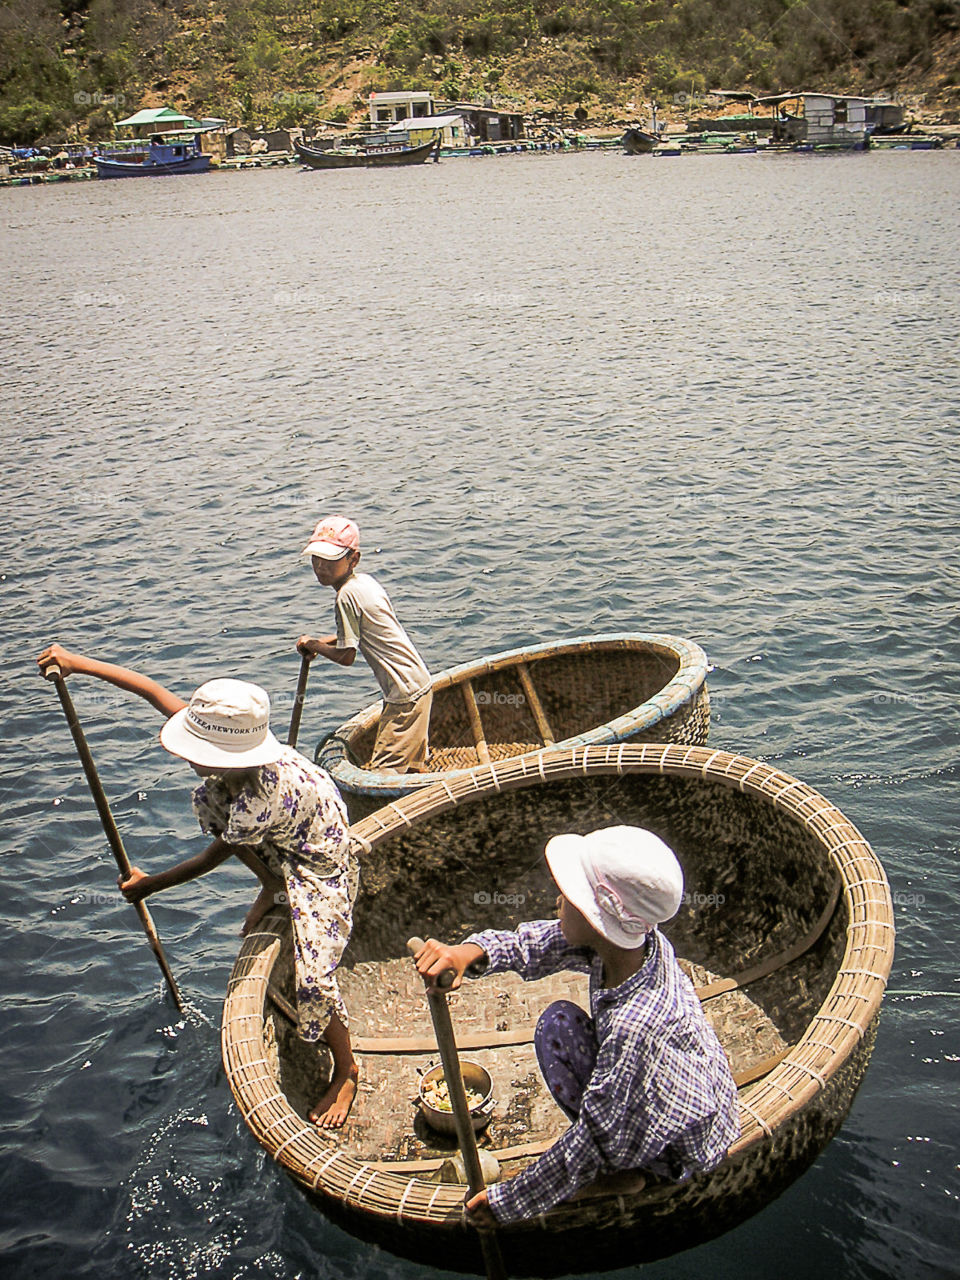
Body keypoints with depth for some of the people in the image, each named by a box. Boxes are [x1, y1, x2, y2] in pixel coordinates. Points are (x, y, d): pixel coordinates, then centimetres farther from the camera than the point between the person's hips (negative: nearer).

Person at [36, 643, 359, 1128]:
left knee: (313, 976, -20)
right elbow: (155, 691, -13)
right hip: (284, 845, 9)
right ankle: (272, 888, 12)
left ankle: (346, 1071, 9)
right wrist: (78, 663, -15)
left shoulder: (260, 800, -39)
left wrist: (149, 884, -7)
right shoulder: (230, 745, -20)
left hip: (322, 867, -8)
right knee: (208, 800, -7)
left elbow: (210, 859, -22)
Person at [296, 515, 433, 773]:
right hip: (418, 685, 10)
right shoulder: (365, 580, 10)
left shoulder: (347, 595, -18)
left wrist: (313, 645, 4)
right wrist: (320, 643, 16)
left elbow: (346, 657, -13)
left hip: (405, 696, -10)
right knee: (413, 769, 18)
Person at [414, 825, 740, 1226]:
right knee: (559, 1020, -1)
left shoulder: (636, 1027, -39)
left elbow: (594, 1142, -28)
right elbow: (530, 944, -8)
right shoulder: (632, 938, -19)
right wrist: (467, 952, -29)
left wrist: (509, 1202, -16)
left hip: (683, 1163, -7)